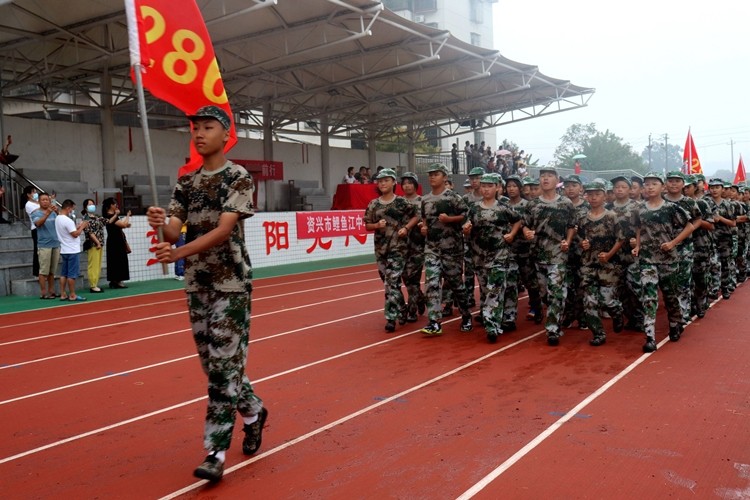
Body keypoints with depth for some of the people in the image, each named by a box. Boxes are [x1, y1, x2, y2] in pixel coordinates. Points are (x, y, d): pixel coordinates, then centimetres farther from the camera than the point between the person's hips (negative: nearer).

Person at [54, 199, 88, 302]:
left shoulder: (58, 219, 10)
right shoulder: (68, 220, -19)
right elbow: (75, 234, -20)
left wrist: (77, 226, 10)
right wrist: (82, 227, -7)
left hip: (64, 250, 9)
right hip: (72, 250, -9)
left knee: (64, 273, 11)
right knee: (72, 274, -3)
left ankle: (63, 294, 13)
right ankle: (72, 295, 0)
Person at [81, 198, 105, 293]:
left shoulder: (97, 217, 15)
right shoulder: (86, 219, -7)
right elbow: (90, 232, -13)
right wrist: (97, 243, -15)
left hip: (99, 244, 8)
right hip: (92, 245, -8)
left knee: (98, 266, 10)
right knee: (93, 266, -6)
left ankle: (95, 285, 15)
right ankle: (92, 286, -2)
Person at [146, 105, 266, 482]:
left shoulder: (239, 178, -8)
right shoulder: (186, 183, 10)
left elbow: (224, 230, -19)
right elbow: (175, 231, 1)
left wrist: (180, 253, -33)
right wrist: (161, 225, -24)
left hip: (231, 283, -6)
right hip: (197, 284, 7)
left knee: (224, 364, -6)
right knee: (213, 362, 13)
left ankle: (216, 452, 0)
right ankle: (253, 412, 35)